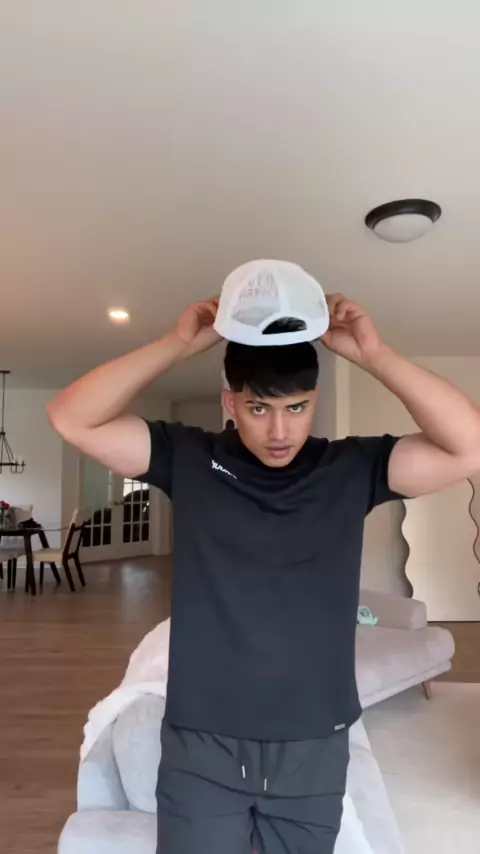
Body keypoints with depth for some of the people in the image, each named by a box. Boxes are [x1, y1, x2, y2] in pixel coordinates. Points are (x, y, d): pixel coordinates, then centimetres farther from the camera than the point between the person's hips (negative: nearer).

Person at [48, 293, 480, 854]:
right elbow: (72, 419, -14)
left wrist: (374, 355, -21)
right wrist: (179, 344, -20)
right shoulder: (190, 460, -8)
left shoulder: (352, 469, -6)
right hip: (201, 748, -1)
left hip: (313, 749, 2)